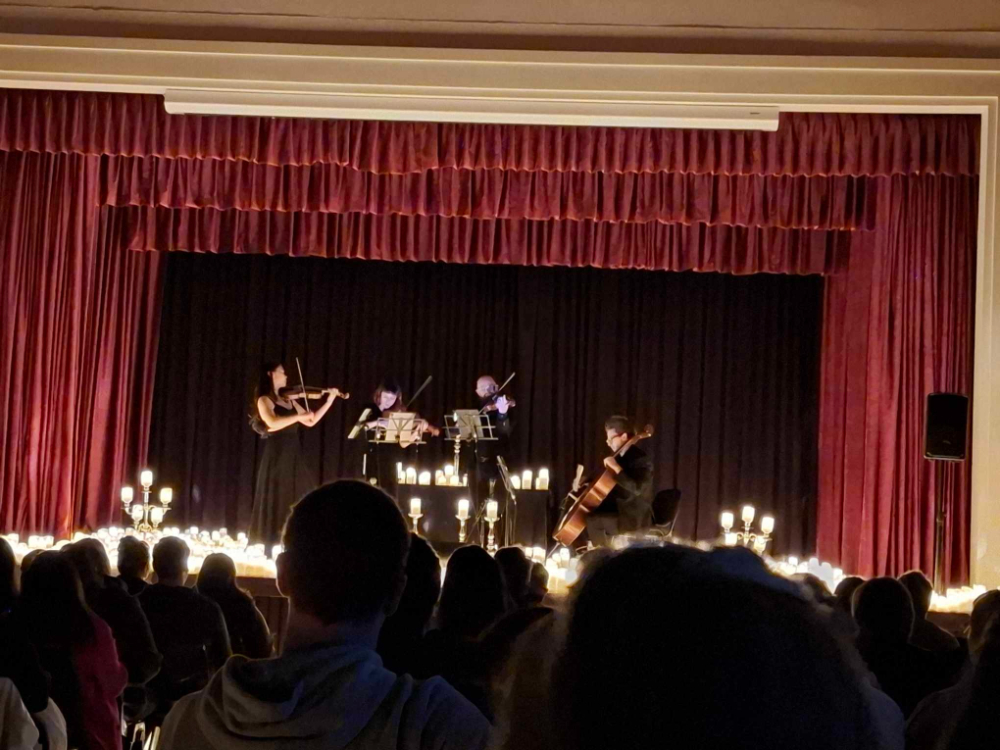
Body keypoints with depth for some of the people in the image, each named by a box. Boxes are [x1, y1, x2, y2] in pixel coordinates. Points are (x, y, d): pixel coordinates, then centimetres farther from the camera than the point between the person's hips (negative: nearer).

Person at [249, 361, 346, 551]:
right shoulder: (264, 400, -6)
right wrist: (300, 415, -22)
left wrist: (330, 400, 12)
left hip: (294, 457, 7)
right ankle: (270, 551, -1)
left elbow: (311, 422, 16)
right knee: (277, 502, -5)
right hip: (277, 457, -7)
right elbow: (273, 423, -23)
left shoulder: (289, 400, 15)